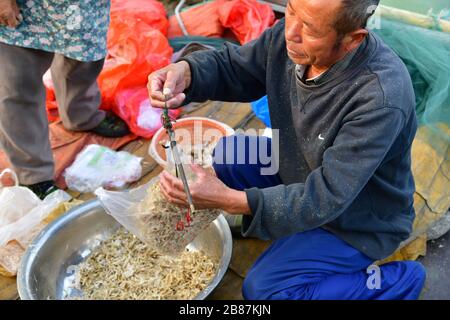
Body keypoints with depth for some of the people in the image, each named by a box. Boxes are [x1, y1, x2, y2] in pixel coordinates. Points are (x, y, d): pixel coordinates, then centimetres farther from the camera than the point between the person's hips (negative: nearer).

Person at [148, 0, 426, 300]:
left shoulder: (381, 99, -38)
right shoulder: (292, 32, -19)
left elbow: (325, 199, -33)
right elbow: (234, 67, -4)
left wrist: (229, 199, -39)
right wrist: (184, 72, -25)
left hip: (358, 217, -6)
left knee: (262, 289, -10)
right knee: (225, 154, -4)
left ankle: (394, 282, 3)